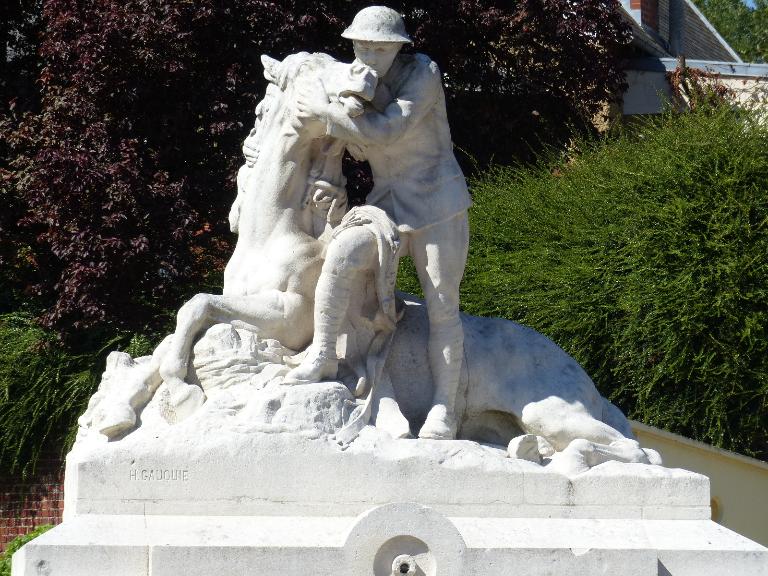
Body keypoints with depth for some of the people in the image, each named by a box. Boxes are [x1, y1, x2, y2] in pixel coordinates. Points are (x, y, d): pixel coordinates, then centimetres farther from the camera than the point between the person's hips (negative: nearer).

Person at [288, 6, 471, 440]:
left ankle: (444, 409, -2)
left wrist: (325, 111, -20)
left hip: (439, 208, -5)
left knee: (443, 307, -6)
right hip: (388, 205, 5)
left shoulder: (423, 74, -15)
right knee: (338, 261, -21)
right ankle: (323, 357, -7)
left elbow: (386, 132, -26)